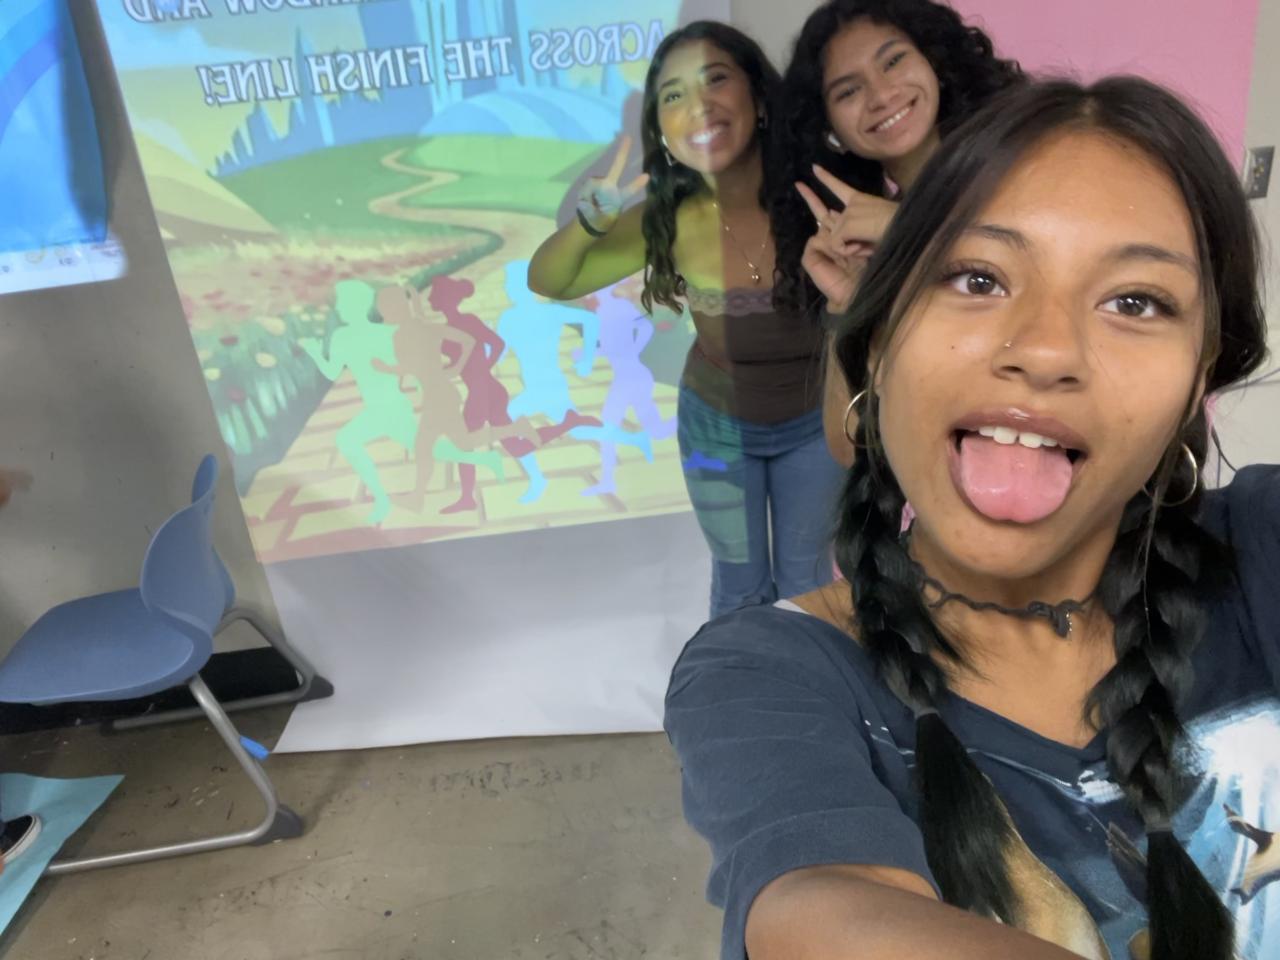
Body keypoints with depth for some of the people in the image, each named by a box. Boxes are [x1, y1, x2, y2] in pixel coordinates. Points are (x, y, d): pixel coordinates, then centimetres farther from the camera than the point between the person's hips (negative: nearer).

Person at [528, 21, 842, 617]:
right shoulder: (669, 221, -23)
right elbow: (547, 282, -15)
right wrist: (594, 214, -32)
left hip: (815, 421, 0)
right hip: (716, 424, 0)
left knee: (805, 576, 21)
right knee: (739, 580, 19)